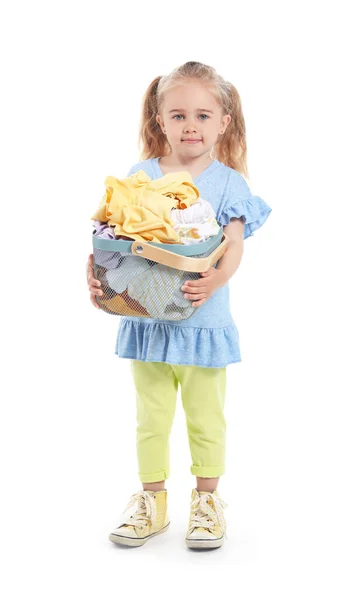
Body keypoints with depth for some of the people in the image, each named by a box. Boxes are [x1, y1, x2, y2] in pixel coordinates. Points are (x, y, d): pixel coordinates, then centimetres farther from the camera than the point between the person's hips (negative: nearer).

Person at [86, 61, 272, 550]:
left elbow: (234, 245, -12)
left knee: (206, 418, 10)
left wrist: (215, 279, -32)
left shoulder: (227, 182, -3)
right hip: (147, 317, 2)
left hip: (203, 320, -2)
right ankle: (152, 499, 29)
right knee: (151, 417, 13)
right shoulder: (140, 176, 3)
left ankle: (206, 500, 28)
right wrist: (95, 270, -19)